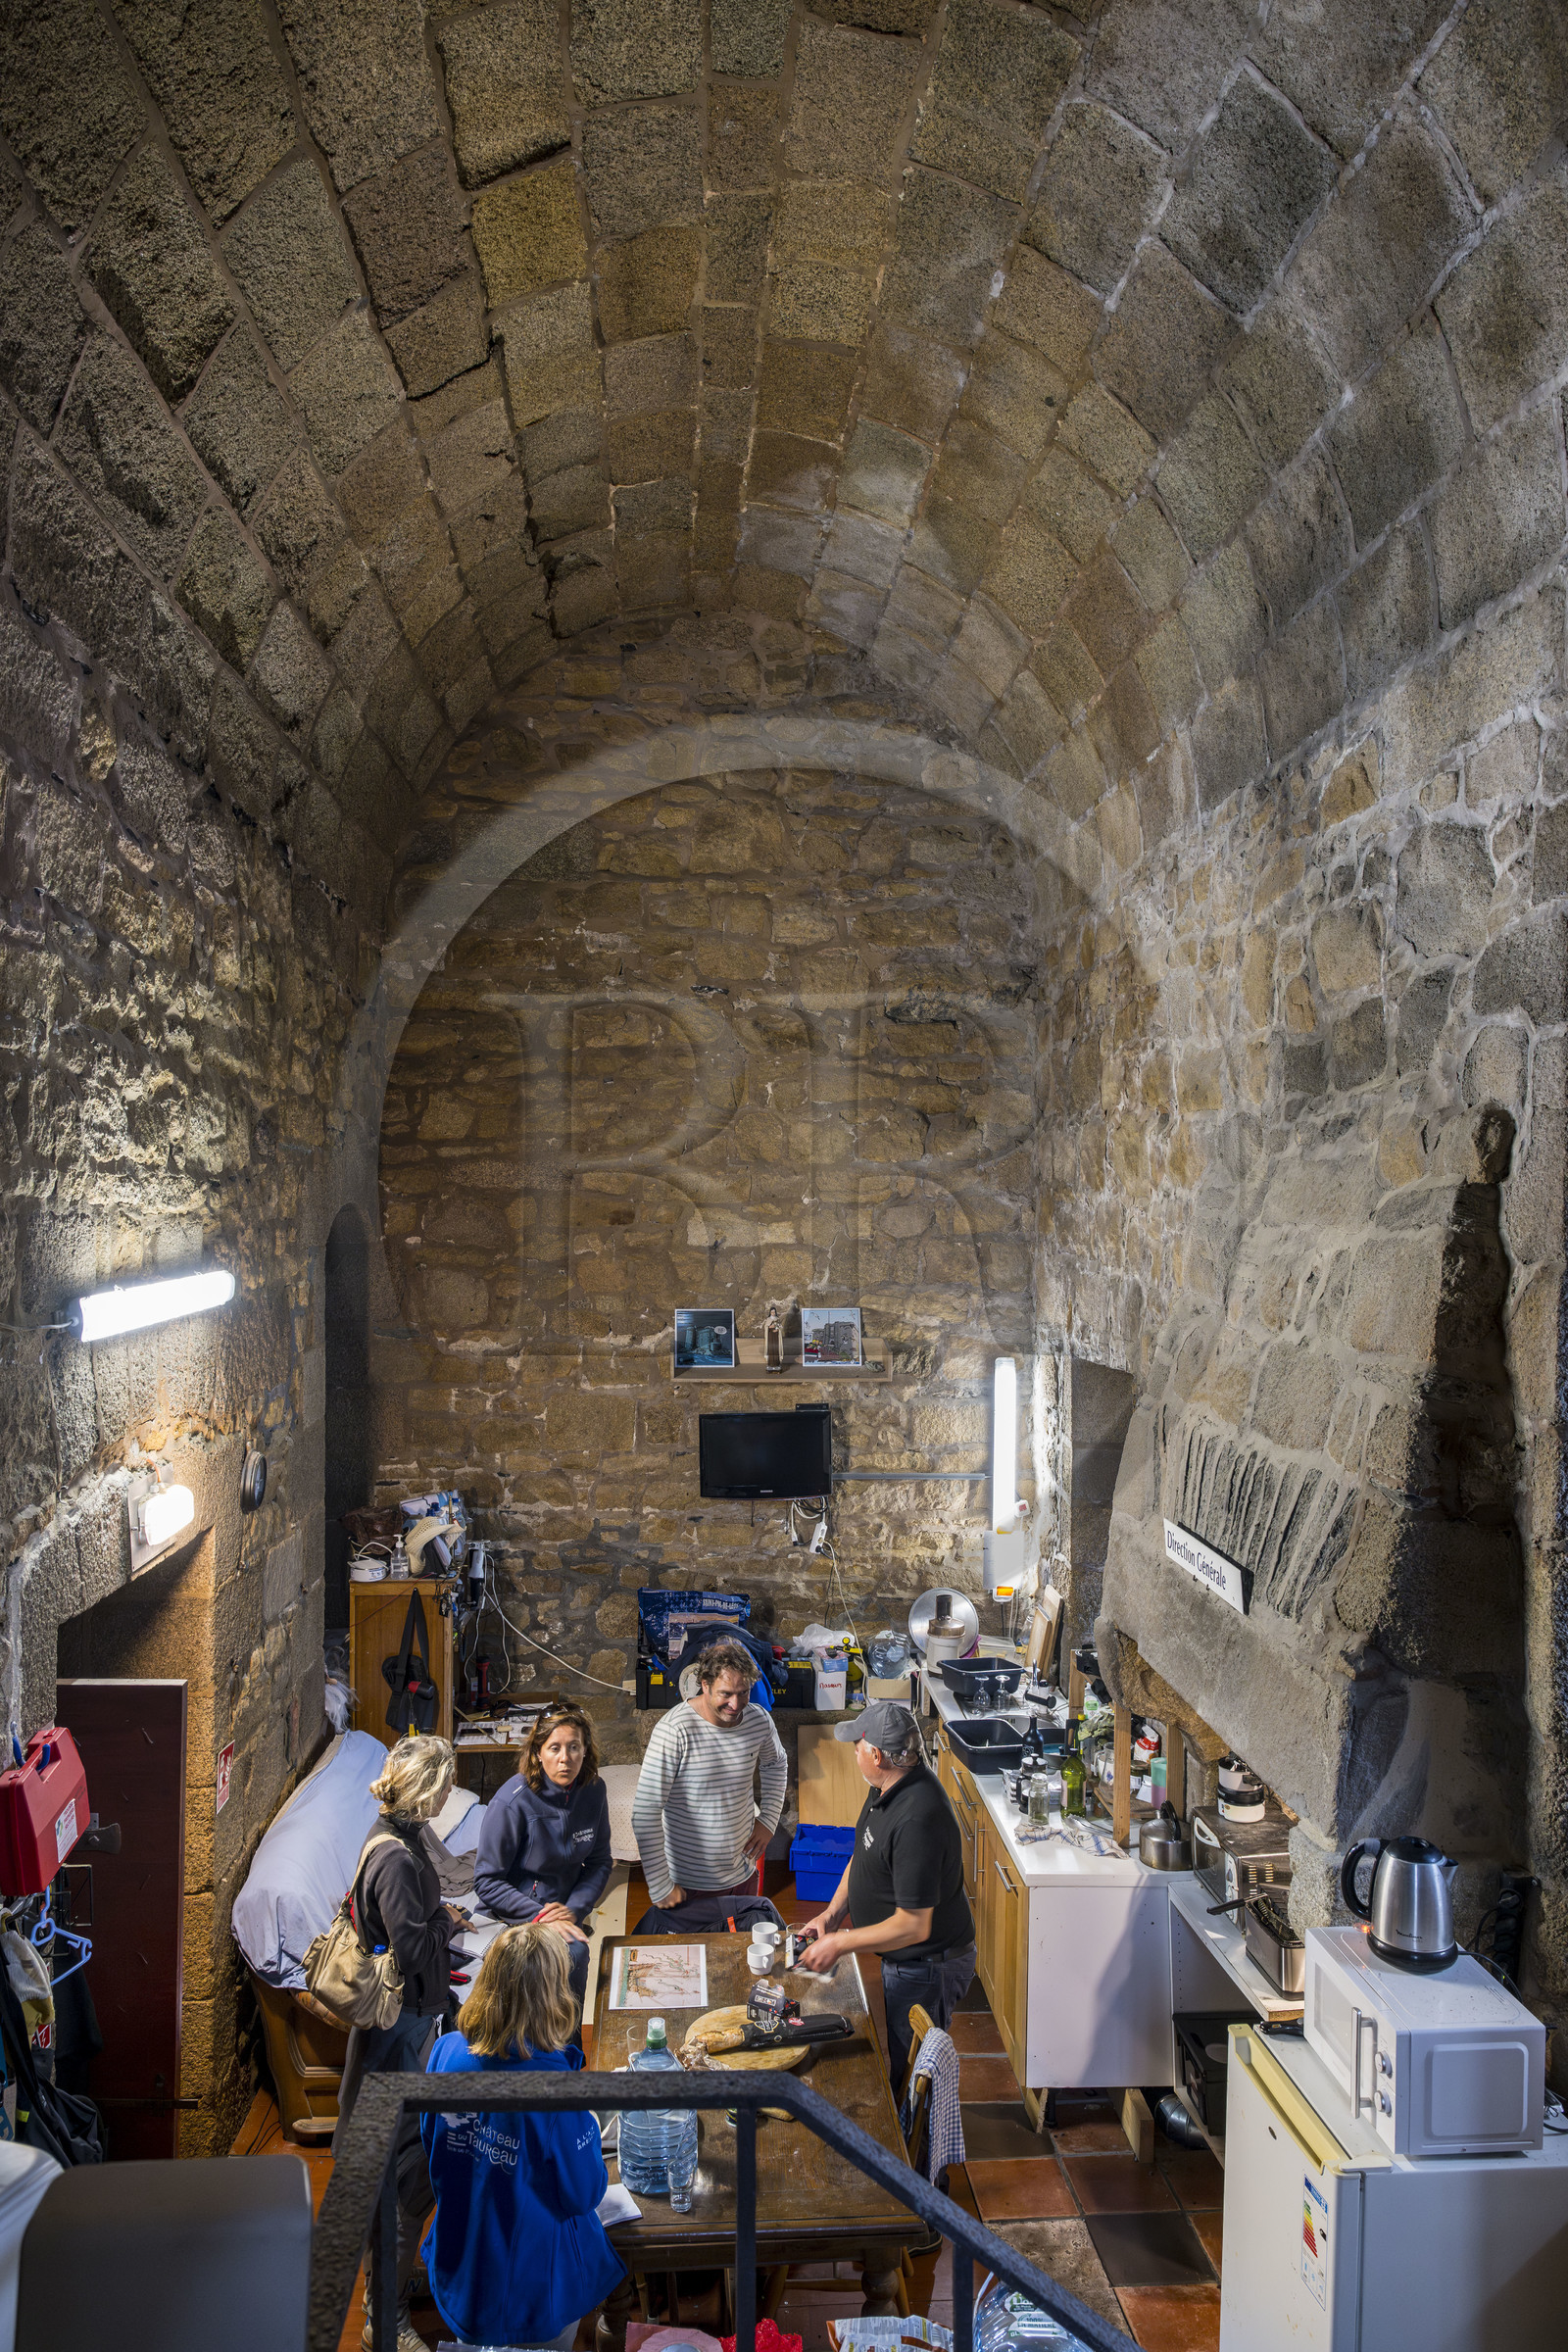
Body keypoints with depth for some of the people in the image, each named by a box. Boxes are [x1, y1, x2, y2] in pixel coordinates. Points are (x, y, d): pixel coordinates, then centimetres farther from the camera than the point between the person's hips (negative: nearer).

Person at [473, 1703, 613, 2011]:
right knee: (573, 1952, -28)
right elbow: (486, 1882, -12)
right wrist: (540, 1917, -18)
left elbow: (599, 1862, 9)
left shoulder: (593, 1792, -2)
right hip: (515, 1914, -5)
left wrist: (575, 1908, -8)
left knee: (575, 1951, -23)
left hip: (565, 1909, 5)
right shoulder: (512, 1802, -18)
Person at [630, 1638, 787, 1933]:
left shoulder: (759, 1721, -5)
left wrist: (769, 1820, 8)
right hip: (690, 1886, -5)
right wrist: (660, 1887, -20)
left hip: (743, 1875, 5)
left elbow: (776, 1765, 20)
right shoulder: (674, 1731, -24)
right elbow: (645, 1814, -22)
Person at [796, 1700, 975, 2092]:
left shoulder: (916, 1821, -34)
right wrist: (832, 1913, 3)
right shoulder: (891, 1786, -3)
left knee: (907, 2072, 9)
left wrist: (838, 1943, -21)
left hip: (927, 1968, -9)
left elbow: (913, 1926, -30)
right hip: (905, 1961, 9)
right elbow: (864, 1853, 14)